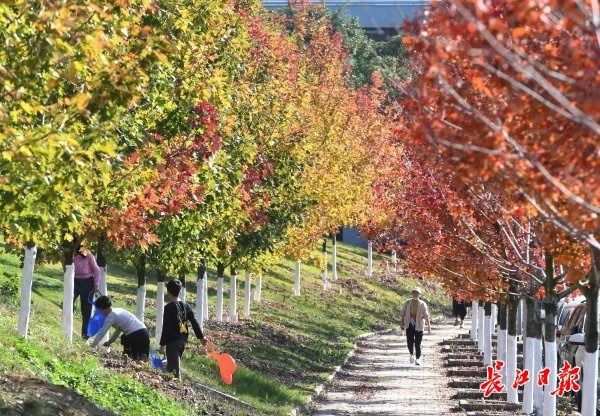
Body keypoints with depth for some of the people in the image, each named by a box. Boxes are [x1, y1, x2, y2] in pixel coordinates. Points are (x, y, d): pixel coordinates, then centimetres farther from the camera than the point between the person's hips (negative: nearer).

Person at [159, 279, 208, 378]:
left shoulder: (169, 307, -13)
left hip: (172, 341, -7)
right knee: (175, 365, 19)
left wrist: (162, 345, -13)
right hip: (183, 340, 7)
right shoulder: (185, 306, 7)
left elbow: (166, 328, -15)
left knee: (173, 368, -5)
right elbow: (194, 322, 9)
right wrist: (201, 337, 17)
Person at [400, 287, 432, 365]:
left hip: (418, 326, -2)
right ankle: (412, 355, 27)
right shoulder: (408, 303, 5)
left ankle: (418, 359, 12)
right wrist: (402, 322, 5)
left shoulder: (422, 304, -1)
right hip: (409, 325, 2)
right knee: (410, 342, -1)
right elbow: (404, 313, 10)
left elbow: (426, 315, -3)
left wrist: (429, 325, -9)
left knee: (417, 344, -2)